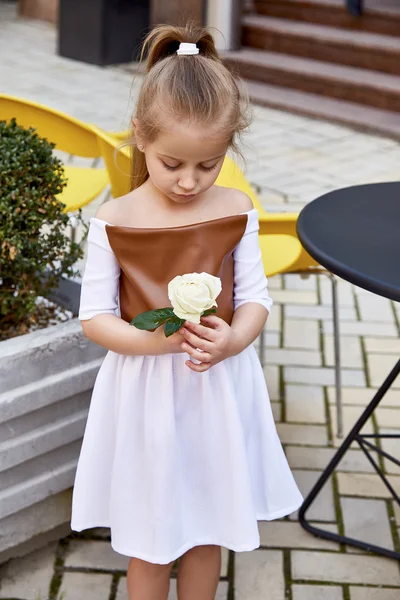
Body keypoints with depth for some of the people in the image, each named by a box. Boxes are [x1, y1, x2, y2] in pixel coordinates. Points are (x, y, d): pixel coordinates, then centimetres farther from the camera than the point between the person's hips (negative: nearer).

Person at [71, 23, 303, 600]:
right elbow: (94, 316, -9)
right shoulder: (113, 222, -12)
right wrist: (151, 341, -27)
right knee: (147, 538, 14)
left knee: (206, 529, 19)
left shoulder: (236, 212, -6)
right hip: (145, 394, -2)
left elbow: (255, 297, -2)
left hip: (218, 389, 2)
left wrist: (233, 340, -23)